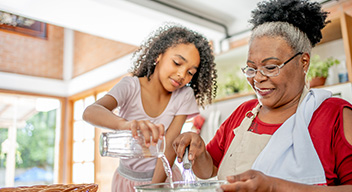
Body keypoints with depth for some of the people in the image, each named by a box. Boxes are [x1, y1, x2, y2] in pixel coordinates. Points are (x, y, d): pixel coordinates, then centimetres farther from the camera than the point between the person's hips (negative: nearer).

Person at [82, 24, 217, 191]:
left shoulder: (184, 96, -10)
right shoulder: (131, 86, -14)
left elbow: (169, 147, -15)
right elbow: (90, 112, -31)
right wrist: (125, 124, -50)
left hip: (163, 177, 1)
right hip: (126, 177, 0)